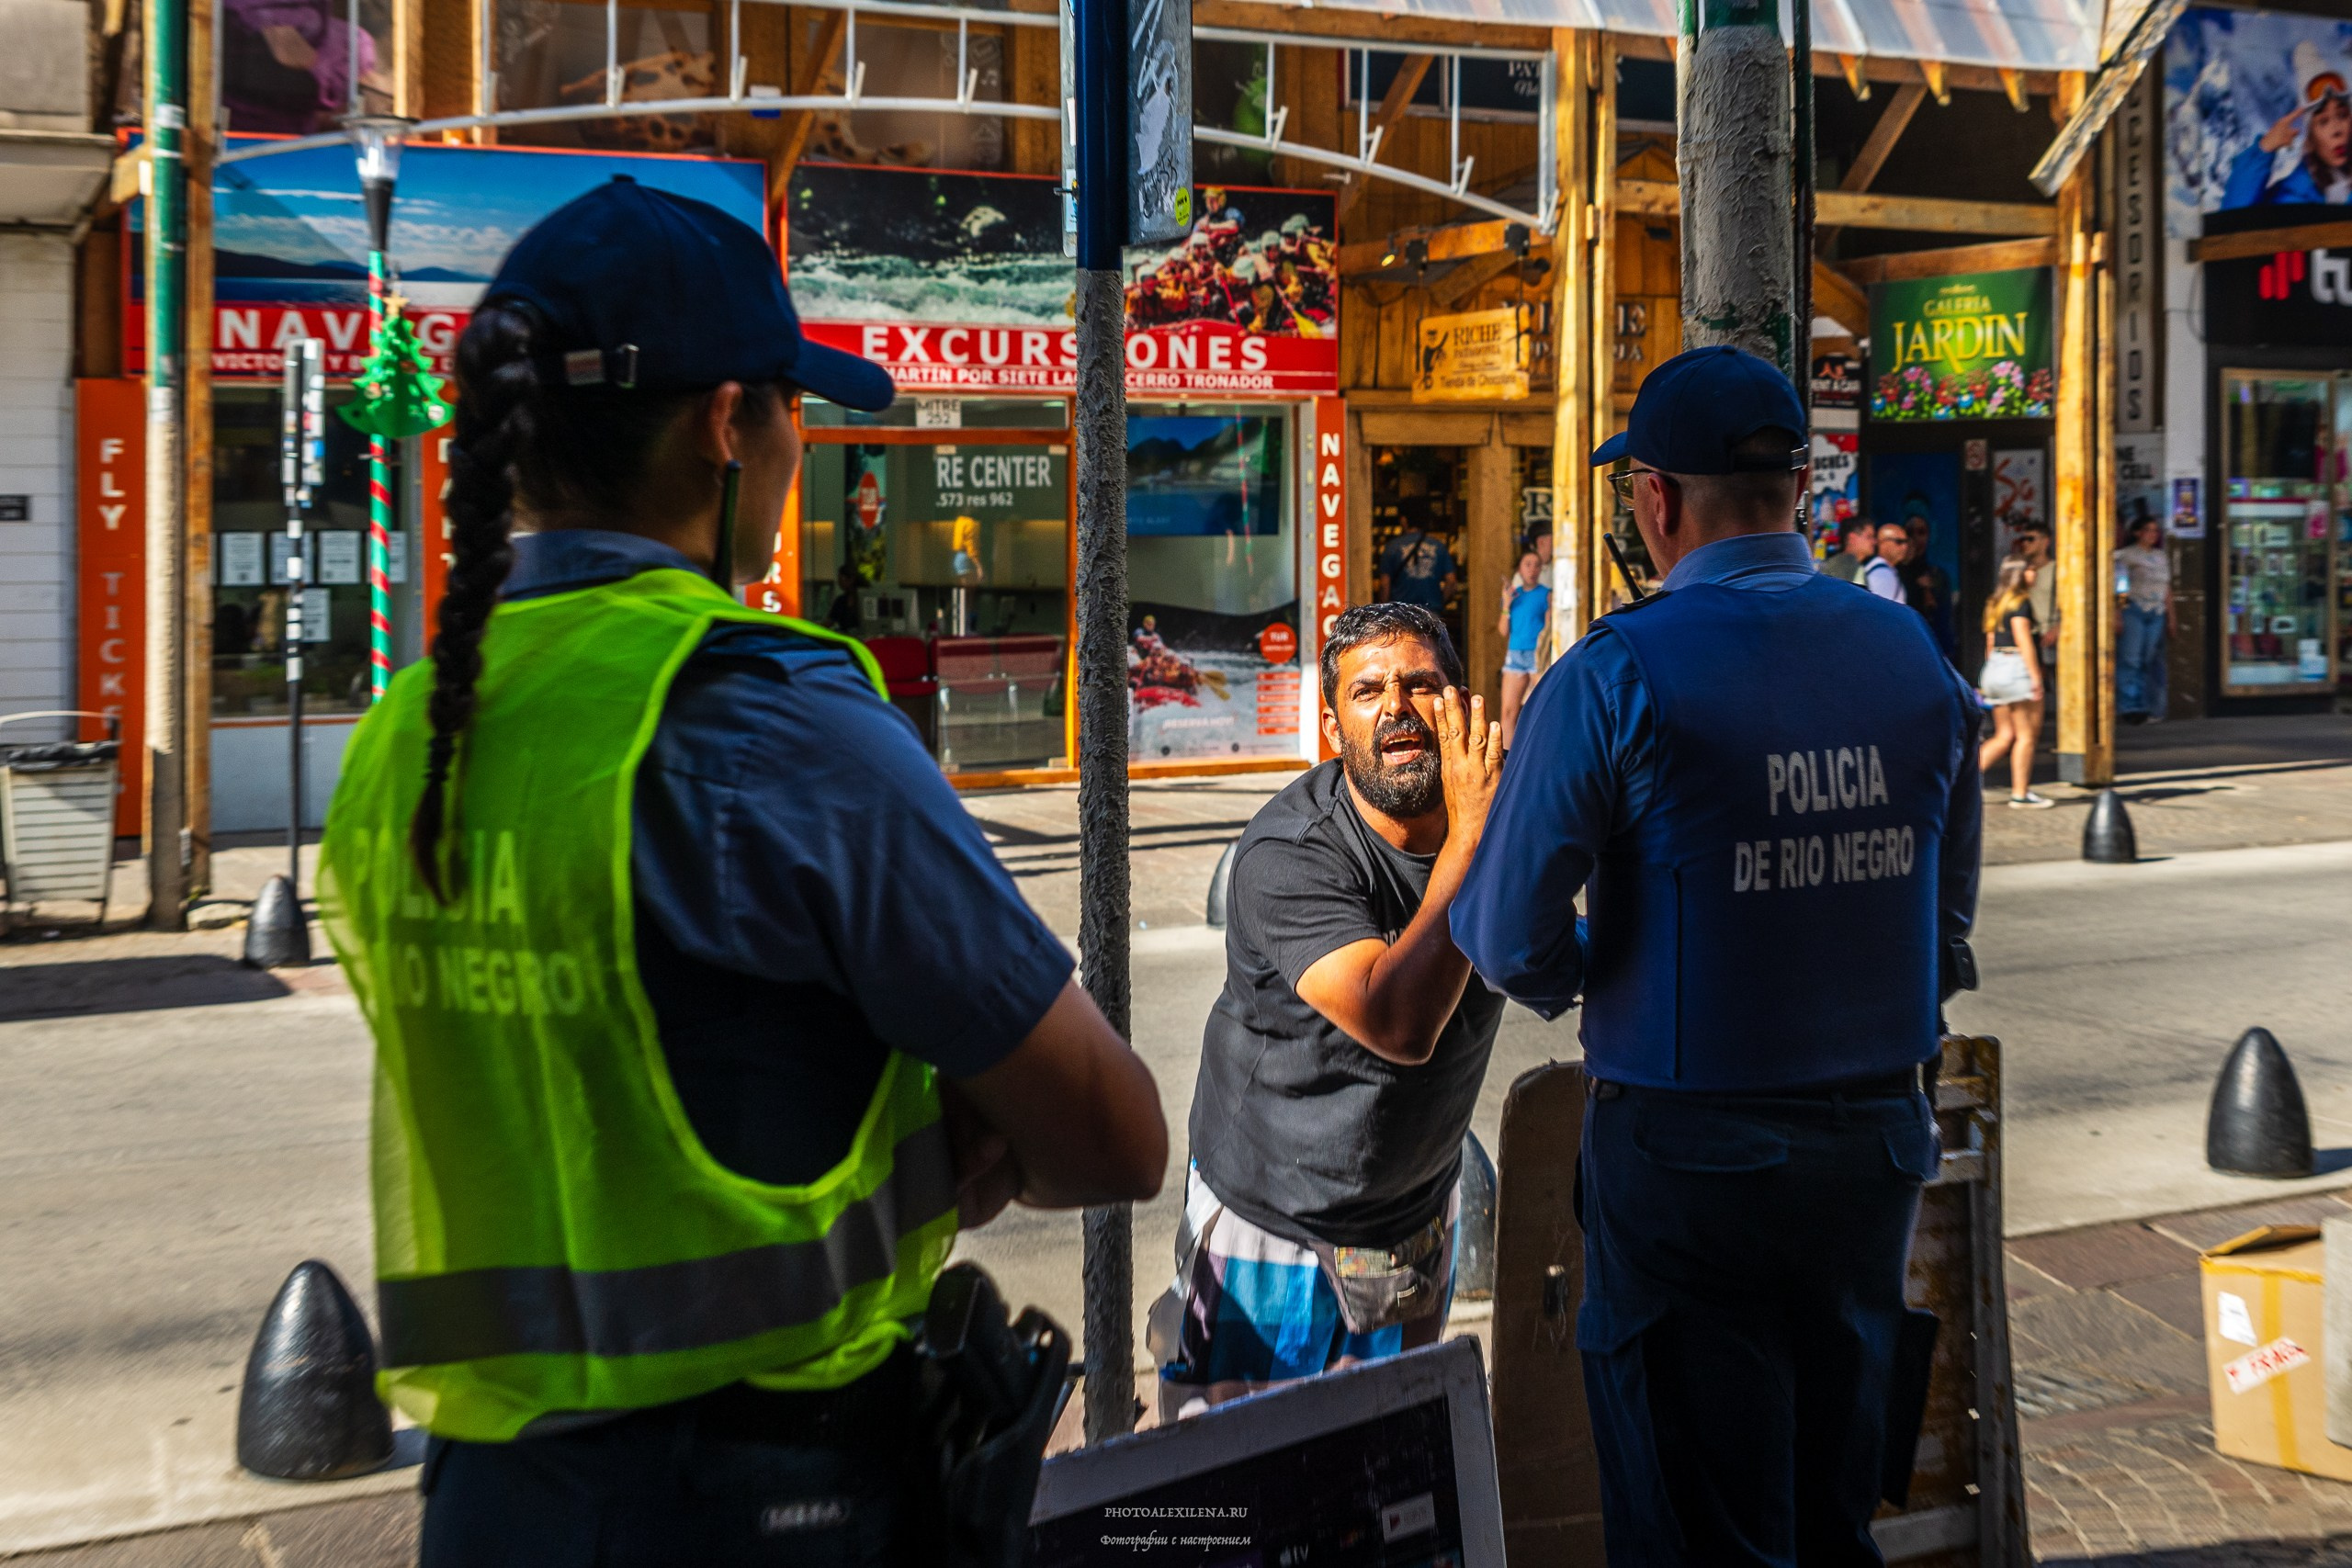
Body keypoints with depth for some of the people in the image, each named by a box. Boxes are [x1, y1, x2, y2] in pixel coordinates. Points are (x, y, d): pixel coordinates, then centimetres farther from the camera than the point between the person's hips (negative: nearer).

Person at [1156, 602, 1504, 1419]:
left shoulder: (1494, 814, -8)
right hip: (1271, 1225, -5)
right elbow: (1399, 1022, -40)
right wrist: (1470, 833, -37)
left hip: (1415, 1223, 5)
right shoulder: (1287, 855, -27)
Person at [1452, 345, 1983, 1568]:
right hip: (1877, 1145, 5)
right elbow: (1947, 924, 9)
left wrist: (1579, 986, 8)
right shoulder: (1917, 657, 1)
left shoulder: (1614, 676, -15)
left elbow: (1509, 938, -14)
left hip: (1688, 1153, -5)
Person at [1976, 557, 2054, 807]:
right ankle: (2020, 793, 1)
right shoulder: (2021, 601, -10)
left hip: (1994, 667, 9)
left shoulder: (1995, 602, 15)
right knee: (2026, 735, -1)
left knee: (2005, 735, 11)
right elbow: (2023, 640, -17)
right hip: (2016, 667, -9)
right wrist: (2035, 676, -17)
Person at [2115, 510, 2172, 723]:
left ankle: (2152, 709, 6)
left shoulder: (2162, 557, 17)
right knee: (2130, 657, -10)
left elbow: (2167, 590, 21)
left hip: (2157, 614, 4)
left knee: (2152, 661, 2)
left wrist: (2170, 617, 17)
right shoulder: (2127, 555, 0)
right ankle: (2129, 707, -7)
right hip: (2133, 610, -4)